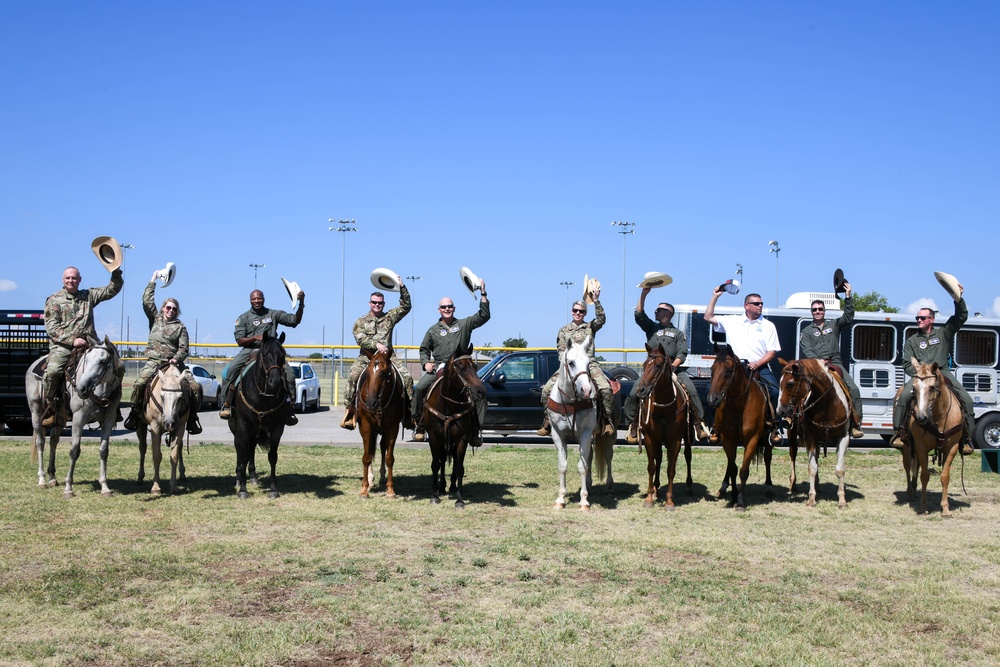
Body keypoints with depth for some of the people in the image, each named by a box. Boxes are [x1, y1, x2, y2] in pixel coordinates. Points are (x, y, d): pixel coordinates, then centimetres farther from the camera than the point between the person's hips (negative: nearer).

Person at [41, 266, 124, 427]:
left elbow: (112, 290, 14)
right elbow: (51, 328, -1)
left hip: (89, 345, 4)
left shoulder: (89, 296, 19)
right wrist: (72, 340, -14)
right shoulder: (54, 300, 8)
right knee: (53, 370, -32)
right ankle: (50, 407, -14)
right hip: (62, 346, -4)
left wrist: (116, 272, -4)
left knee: (118, 366, -10)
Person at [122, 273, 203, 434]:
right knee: (140, 382, -26)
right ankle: (135, 412, -9)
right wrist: (153, 280, 6)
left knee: (195, 387, -15)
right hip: (154, 361, 0)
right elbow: (147, 301, 5)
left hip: (174, 362, 0)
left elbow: (183, 348, 1)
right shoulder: (155, 319, 14)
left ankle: (192, 417, -3)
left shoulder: (180, 327, 10)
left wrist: (176, 359, -18)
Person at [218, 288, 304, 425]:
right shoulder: (243, 318, 10)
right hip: (249, 350, -1)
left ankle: (288, 408, -10)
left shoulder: (274, 314, 13)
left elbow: (295, 320, 6)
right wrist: (255, 338, -16)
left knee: (289, 373, -20)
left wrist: (301, 304, -8)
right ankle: (227, 404, -22)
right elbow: (240, 341, 2)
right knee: (232, 369, -28)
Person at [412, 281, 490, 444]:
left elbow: (484, 316, 2)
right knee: (420, 388, -21)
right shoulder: (433, 330, 15)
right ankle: (419, 425, -7)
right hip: (437, 367, 1)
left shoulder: (464, 324, 11)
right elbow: (424, 349, 23)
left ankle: (476, 430, -12)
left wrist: (483, 294, -4)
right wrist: (426, 363, 3)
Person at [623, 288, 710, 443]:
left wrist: (672, 366, -16)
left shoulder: (678, 333, 14)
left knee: (692, 391, -22)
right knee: (634, 393, -16)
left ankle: (700, 422, -16)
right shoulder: (651, 328, 19)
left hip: (673, 368, -1)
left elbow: (682, 354, 3)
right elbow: (639, 315, 4)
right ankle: (632, 425, -6)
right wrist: (643, 294, -4)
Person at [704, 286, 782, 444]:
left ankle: (774, 427, -10)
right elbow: (708, 317, 18)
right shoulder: (732, 321, 14)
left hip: (759, 367, 0)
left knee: (775, 391, -24)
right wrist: (715, 297, 13)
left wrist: (757, 363, -11)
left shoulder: (768, 326, 11)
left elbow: (772, 351, 5)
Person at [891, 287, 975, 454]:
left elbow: (961, 317, 12)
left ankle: (967, 436, -7)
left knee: (966, 399, -16)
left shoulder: (943, 333, 17)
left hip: (943, 373, 1)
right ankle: (899, 432, -22)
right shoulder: (912, 341, 15)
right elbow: (907, 364, 10)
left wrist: (959, 299, -2)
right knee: (903, 396, -29)